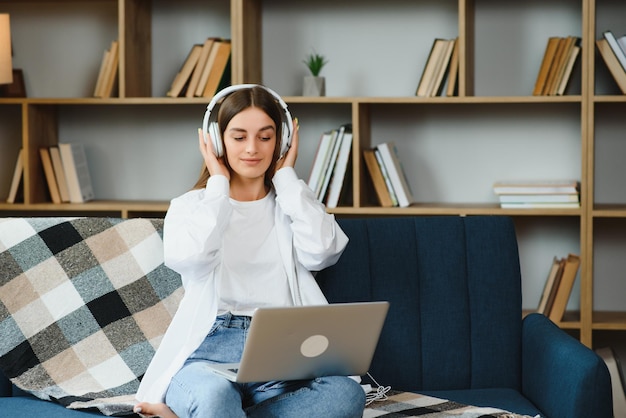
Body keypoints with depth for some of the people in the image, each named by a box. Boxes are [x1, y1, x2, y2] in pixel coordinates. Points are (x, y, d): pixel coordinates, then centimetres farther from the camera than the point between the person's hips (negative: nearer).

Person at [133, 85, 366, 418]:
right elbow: (188, 257, -10)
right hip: (210, 348, -3)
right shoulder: (190, 206, 16)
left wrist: (286, 177, 8)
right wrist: (218, 184, 5)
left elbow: (321, 252, -5)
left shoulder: (292, 203, 20)